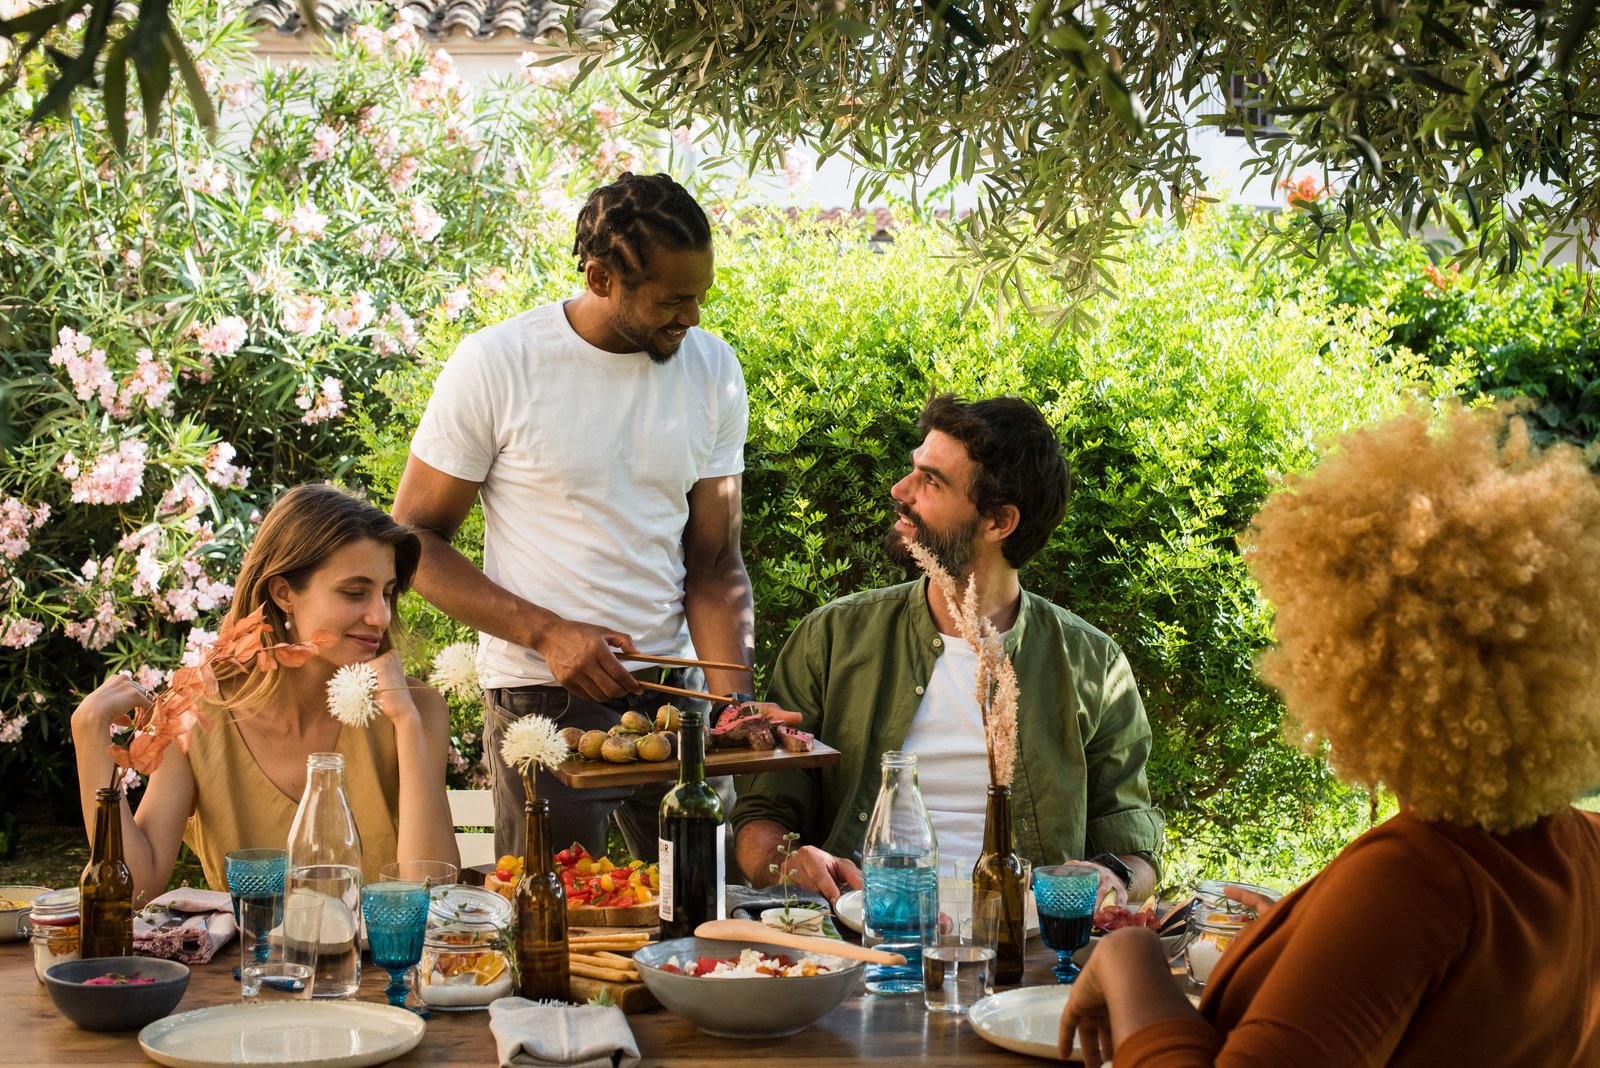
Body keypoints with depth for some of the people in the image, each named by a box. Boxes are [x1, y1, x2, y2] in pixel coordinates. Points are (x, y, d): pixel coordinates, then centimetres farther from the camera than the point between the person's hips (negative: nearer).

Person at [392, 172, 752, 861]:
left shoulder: (713, 371, 2)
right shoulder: (495, 365, -10)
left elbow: (714, 563, 4)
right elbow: (414, 539, -6)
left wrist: (733, 703, -11)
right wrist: (547, 632, -17)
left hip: (672, 690, 4)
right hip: (542, 701, -4)